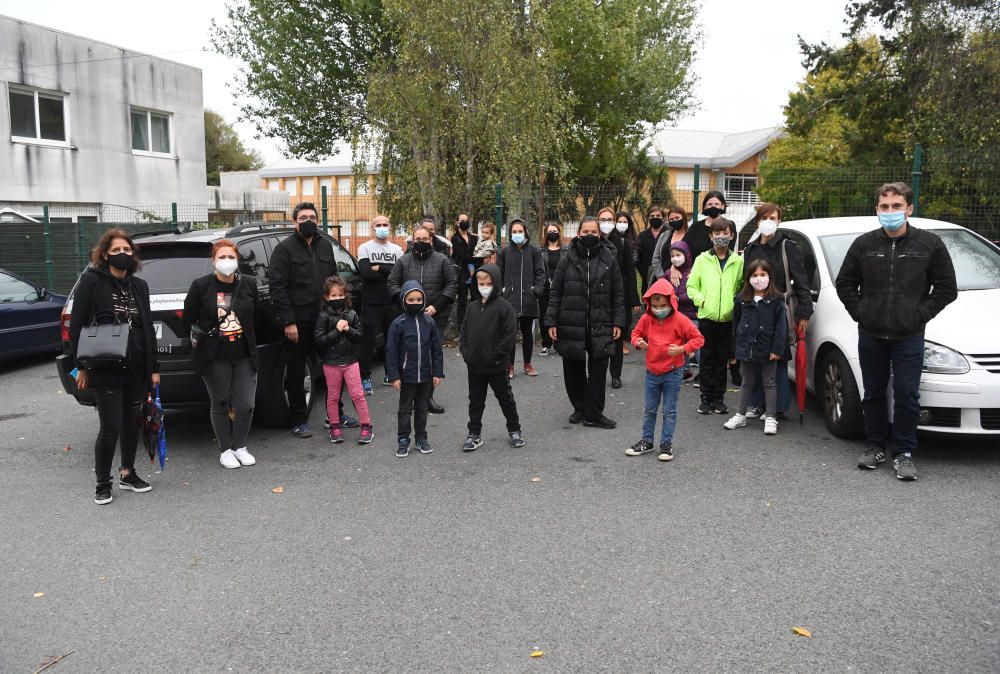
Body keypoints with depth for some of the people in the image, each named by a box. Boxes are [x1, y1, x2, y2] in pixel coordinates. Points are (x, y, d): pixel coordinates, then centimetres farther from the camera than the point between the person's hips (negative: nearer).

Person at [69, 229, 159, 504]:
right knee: (111, 428, -5)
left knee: (131, 423, 13)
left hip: (136, 368, 5)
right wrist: (81, 366, -8)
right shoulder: (91, 281, -3)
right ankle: (103, 484, 13)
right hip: (105, 368, -5)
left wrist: (154, 367, 11)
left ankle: (127, 474, 30)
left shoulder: (139, 286, 11)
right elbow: (77, 326, -5)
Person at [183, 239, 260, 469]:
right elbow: (187, 319, 3)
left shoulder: (248, 284, 3)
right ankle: (225, 450, 22)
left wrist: (248, 339, 11)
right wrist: (197, 339, -1)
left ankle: (240, 447, 22)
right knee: (220, 403, 8)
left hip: (244, 355, 2)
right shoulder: (201, 286, -5)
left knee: (246, 404, 2)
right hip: (215, 357, -2)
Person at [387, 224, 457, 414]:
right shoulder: (403, 261, 9)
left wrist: (436, 306, -9)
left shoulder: (442, 260, 5)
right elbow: (392, 283, 7)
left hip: (436, 317, 0)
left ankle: (428, 396, 8)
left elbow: (452, 284, 2)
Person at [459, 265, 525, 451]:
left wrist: (496, 355, -16)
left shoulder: (504, 307, -11)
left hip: (496, 366, -5)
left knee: (505, 398, 10)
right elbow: (463, 331, 13)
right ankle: (474, 434, 22)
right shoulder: (472, 308, 6)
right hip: (474, 366, 5)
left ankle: (514, 430, 26)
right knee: (475, 400, 12)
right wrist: (465, 351, 0)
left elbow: (510, 335, -14)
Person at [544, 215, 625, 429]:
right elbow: (555, 293, 3)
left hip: (600, 327, 0)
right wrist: (551, 321, -1)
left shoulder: (609, 259, 3)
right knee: (573, 370, 9)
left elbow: (618, 294, 6)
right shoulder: (568, 259, 1)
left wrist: (618, 322, 1)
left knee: (598, 370, 2)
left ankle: (593, 413, 13)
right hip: (571, 326, 0)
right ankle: (580, 407, 28)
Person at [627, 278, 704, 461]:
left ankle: (666, 444, 16)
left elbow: (698, 338, -8)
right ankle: (646, 441, 26)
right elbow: (636, 333, 13)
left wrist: (682, 349, -22)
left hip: (672, 372, -3)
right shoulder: (646, 319, -3)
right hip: (652, 372, 4)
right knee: (649, 410, 13)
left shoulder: (680, 320, -13)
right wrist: (638, 342, -10)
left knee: (669, 411, 6)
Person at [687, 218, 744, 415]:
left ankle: (719, 398, 19)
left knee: (722, 360, 8)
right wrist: (702, 301, -8)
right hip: (706, 317, -1)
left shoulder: (738, 261, 4)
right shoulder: (702, 259, 2)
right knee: (706, 360, 4)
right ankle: (706, 398, 13)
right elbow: (691, 286, 5)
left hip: (728, 318, 1)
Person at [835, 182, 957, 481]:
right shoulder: (864, 244, 2)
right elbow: (845, 284, 11)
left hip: (909, 337, -2)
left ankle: (903, 453, 14)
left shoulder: (930, 244, -2)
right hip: (871, 335, 2)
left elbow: (947, 288, 2)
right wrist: (860, 312, 0)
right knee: (873, 395, 12)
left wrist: (920, 315, -7)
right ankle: (876, 446, 25)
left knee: (907, 396, 1)